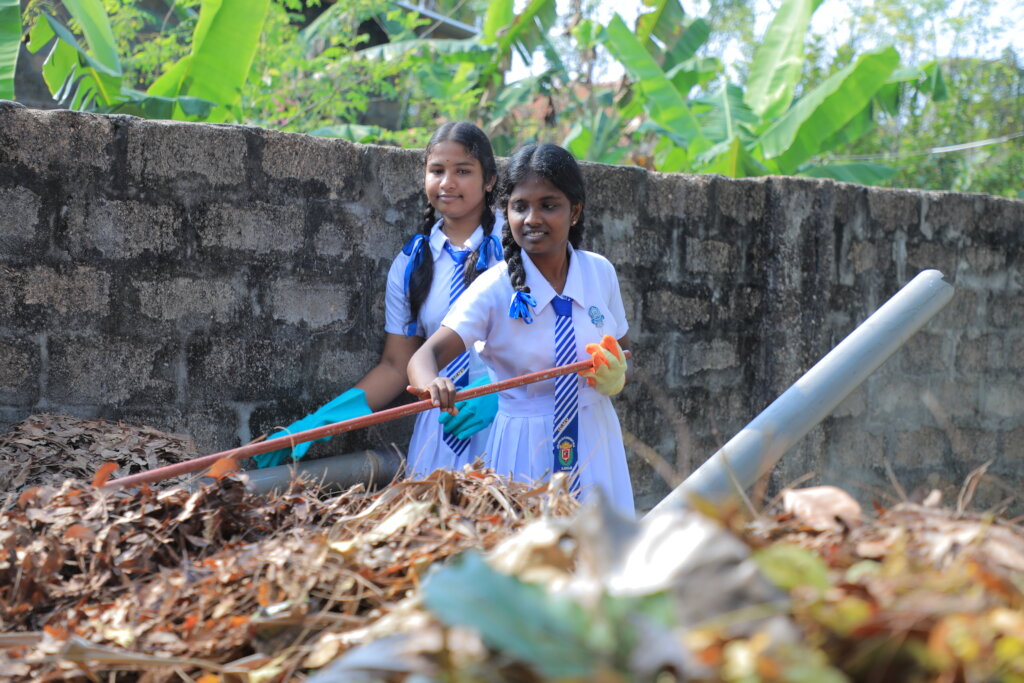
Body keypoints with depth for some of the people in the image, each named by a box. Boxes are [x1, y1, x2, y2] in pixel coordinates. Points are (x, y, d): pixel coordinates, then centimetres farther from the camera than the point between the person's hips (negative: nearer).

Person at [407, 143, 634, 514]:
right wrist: (432, 385, -46)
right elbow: (427, 354, -23)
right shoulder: (494, 288, -13)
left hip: (595, 441, 3)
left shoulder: (600, 272, -2)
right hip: (525, 448, -3)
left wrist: (616, 374, -9)